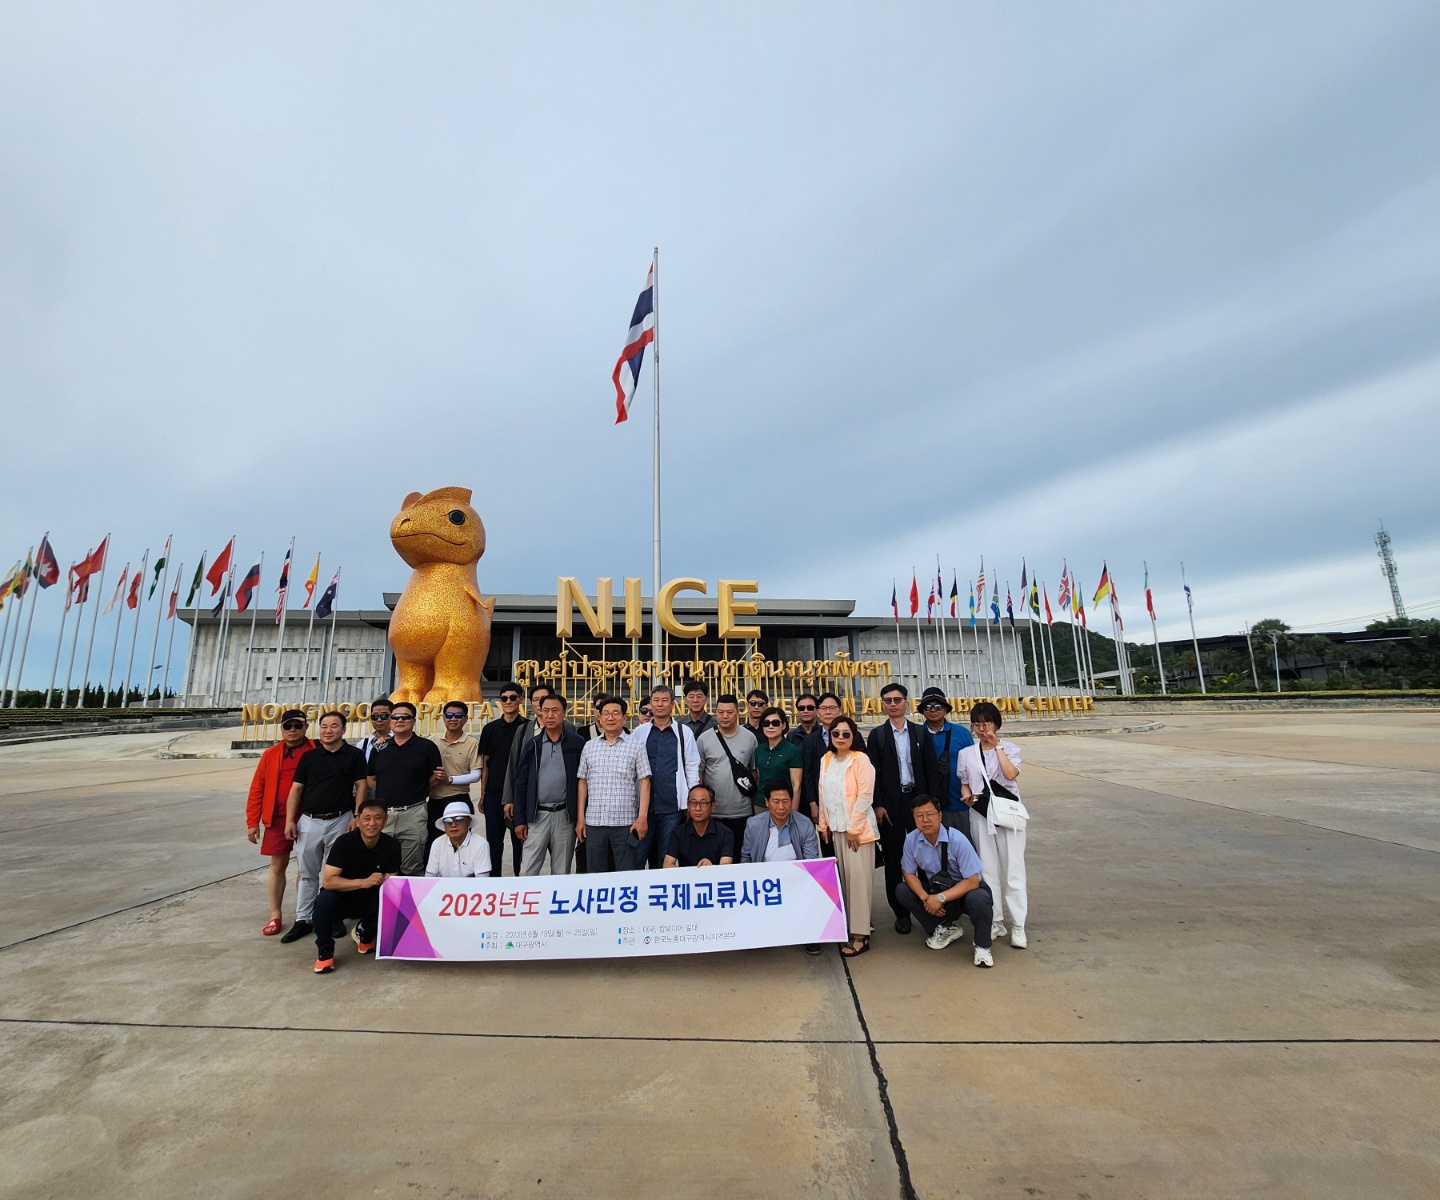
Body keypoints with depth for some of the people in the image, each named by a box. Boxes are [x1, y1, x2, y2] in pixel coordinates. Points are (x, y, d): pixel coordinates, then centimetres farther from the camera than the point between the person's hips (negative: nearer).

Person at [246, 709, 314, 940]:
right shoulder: (270, 754, 2)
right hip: (278, 819, 2)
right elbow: (257, 789, 3)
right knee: (277, 866, 9)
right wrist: (252, 821, -1)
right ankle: (275, 916, 22)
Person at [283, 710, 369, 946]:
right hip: (309, 821, 3)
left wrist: (356, 816, -12)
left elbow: (361, 786, -4)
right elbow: (296, 789, 7)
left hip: (340, 820, -3)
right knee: (307, 873, 11)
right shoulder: (308, 756, 6)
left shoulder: (355, 754, -2)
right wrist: (289, 820, -1)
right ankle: (303, 919, 22)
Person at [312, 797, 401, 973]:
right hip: (342, 899, -2)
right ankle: (324, 951, -7)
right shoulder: (344, 842, -21)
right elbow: (328, 881, -27)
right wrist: (363, 882, -40)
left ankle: (364, 933, 10)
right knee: (325, 900, -34)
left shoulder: (392, 846, -13)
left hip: (371, 901, 3)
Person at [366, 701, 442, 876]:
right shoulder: (379, 749, 10)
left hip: (413, 814, -3)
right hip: (383, 814, 4)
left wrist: (418, 792, 2)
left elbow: (435, 777, 3)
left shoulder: (427, 746, -1)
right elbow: (372, 780, 17)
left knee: (411, 869, 6)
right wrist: (389, 794, 9)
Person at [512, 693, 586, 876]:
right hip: (537, 815, 1)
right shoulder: (532, 744, 4)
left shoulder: (577, 743, -2)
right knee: (528, 871, 3)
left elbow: (583, 780, 0)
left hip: (565, 815, -1)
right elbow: (521, 783, 5)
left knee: (561, 872, 10)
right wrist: (519, 819, 1)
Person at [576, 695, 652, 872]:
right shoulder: (589, 746, 10)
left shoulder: (636, 746, 0)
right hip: (594, 822, 3)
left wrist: (642, 817, -9)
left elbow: (644, 783, -2)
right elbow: (583, 782, 12)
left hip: (626, 822, -3)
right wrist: (580, 817, 7)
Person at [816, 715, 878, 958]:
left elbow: (865, 797, -12)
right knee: (843, 878, 9)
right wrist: (823, 823, 9)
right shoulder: (826, 760, 7)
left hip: (858, 828, -5)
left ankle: (860, 934, 3)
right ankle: (848, 926, 19)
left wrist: (854, 829, -13)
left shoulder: (861, 759, -9)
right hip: (836, 828, 5)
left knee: (858, 878, -5)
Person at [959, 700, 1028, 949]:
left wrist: (997, 746, -16)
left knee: (1013, 870, -1)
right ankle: (995, 922, 18)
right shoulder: (967, 754, 7)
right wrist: (967, 795, -8)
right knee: (988, 870, 8)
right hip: (980, 815, 3)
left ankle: (1018, 926, 7)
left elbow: (1011, 774, -18)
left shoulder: (1010, 749, 0)